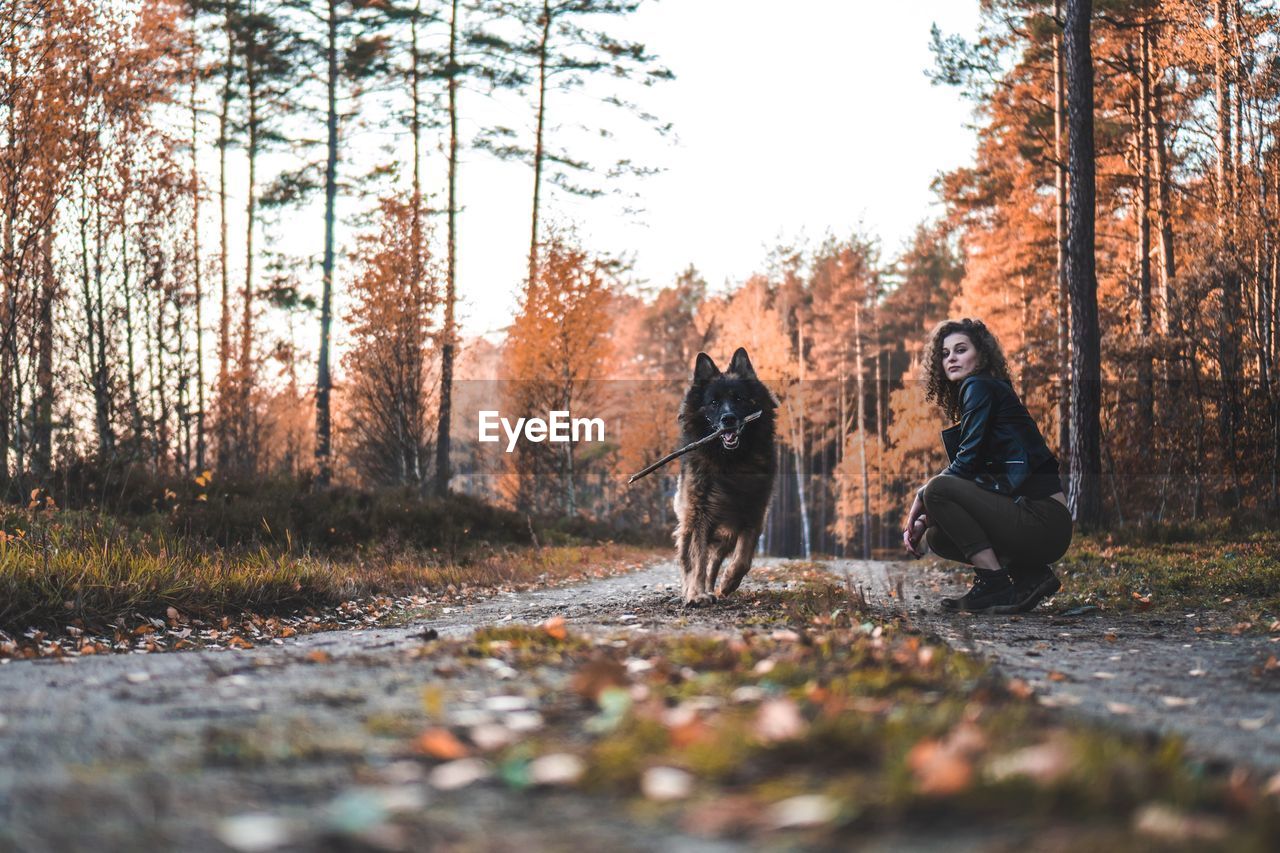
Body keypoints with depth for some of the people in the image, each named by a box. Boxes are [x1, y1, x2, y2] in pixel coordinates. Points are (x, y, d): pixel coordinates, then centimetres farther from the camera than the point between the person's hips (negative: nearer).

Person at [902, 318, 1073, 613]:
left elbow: (967, 463, -13)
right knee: (937, 536, 13)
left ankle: (995, 585, -16)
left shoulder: (980, 388, -4)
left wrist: (921, 496, -1)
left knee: (937, 488, -18)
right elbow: (969, 475, 21)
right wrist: (924, 518, 10)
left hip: (1042, 520, -10)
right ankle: (1031, 575, 6)